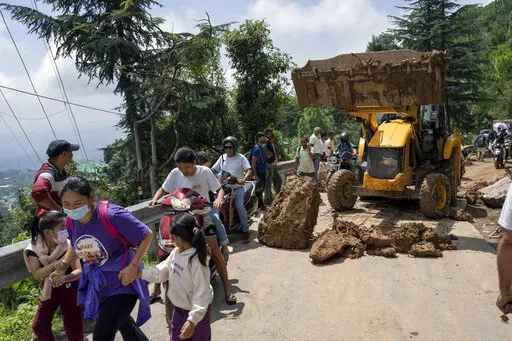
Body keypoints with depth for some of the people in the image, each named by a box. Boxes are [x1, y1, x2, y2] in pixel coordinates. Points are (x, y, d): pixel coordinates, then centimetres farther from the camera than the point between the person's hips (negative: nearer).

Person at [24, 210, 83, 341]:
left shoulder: (67, 245, -21)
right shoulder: (34, 248, -13)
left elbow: (79, 271, -23)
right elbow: (37, 274, -17)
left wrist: (64, 278, -43)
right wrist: (53, 264, -34)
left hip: (69, 289, -3)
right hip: (48, 290, 4)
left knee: (73, 328, 0)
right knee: (39, 326, 11)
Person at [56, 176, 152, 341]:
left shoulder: (111, 215, -28)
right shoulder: (71, 221, -6)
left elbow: (147, 235, -19)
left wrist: (133, 266, -25)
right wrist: (63, 265, 1)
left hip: (122, 282, -7)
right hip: (97, 283, 7)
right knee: (123, 324, 27)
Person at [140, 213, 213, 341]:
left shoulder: (196, 260, -32)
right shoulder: (176, 252, -7)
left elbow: (202, 293, -30)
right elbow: (162, 271, 3)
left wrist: (192, 320, -31)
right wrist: (139, 273, -6)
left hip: (196, 311, -7)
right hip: (179, 308, 7)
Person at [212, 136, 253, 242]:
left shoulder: (241, 158, 1)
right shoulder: (222, 157, 14)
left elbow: (249, 170, -10)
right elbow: (213, 169, 14)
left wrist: (244, 179, -30)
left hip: (237, 187, -4)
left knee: (239, 205, -24)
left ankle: (245, 229, -12)